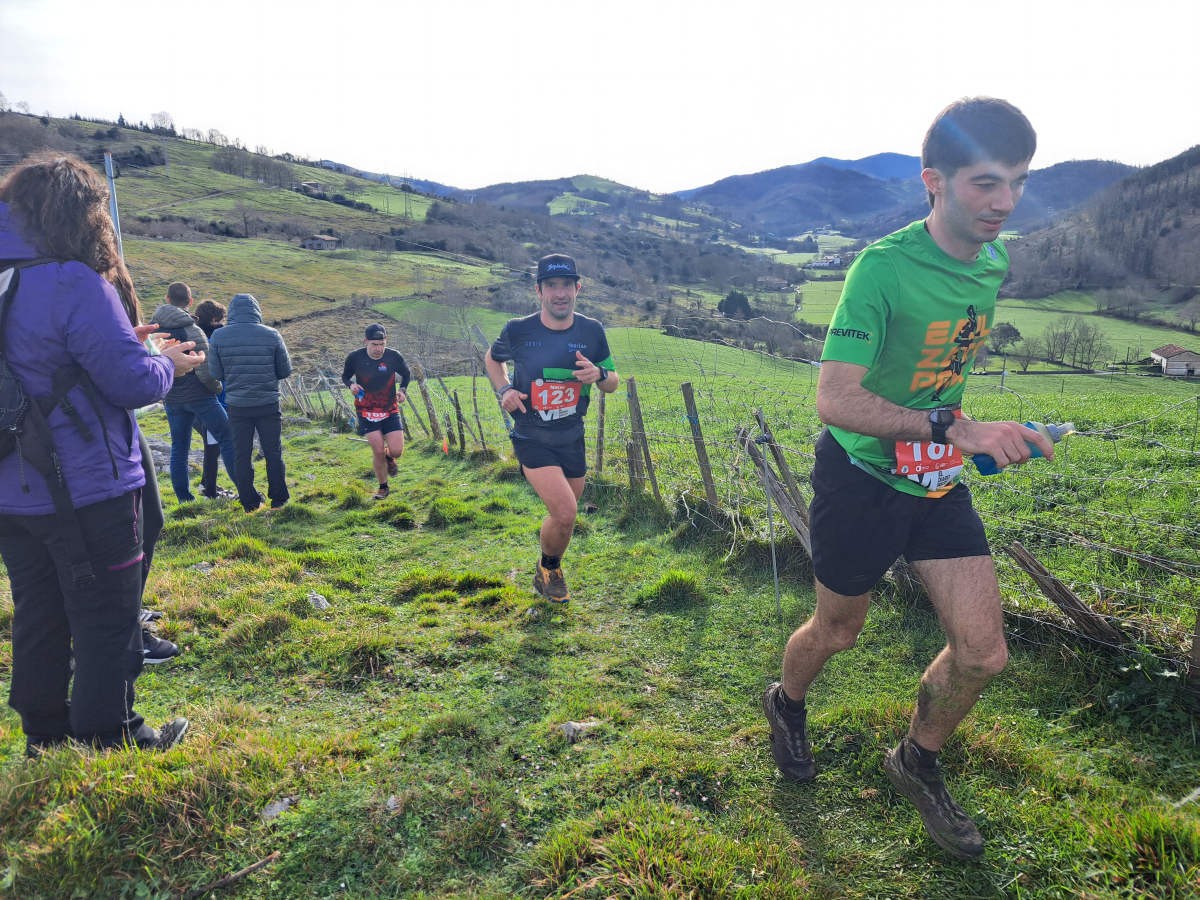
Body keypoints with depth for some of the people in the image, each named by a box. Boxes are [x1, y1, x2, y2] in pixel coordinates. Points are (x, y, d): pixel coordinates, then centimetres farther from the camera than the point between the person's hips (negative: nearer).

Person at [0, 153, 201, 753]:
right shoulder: (76, 283, -18)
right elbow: (134, 383, -19)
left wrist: (120, 342, 13)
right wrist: (168, 363, 2)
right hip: (87, 490, -8)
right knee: (106, 619, 6)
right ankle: (110, 741, 18)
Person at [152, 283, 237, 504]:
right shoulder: (192, 330, -14)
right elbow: (204, 371, -18)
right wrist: (217, 387, -1)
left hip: (172, 400, 6)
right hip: (199, 396, -6)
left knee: (179, 447, 12)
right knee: (227, 439, 0)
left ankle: (183, 498, 14)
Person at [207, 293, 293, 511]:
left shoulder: (219, 336, -6)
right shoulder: (271, 335, -8)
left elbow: (216, 374, -2)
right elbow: (285, 371, -1)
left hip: (237, 405, 1)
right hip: (268, 403, -1)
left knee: (242, 455, 10)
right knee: (273, 452, 11)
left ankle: (249, 503, 15)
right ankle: (278, 500, 16)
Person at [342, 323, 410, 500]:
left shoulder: (394, 357, -9)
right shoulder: (355, 358, -10)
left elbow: (406, 374, 11)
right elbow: (345, 376, 9)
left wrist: (402, 390, -8)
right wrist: (351, 385, -13)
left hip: (390, 411, 1)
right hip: (366, 412, -1)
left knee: (396, 451, -9)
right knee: (378, 452, -9)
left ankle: (389, 457, 31)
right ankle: (383, 487, 15)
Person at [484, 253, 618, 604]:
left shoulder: (592, 331, -4)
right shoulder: (518, 330, -11)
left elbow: (613, 382, 6)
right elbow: (492, 358, 11)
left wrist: (599, 374, -18)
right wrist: (504, 390, -8)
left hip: (572, 440, 4)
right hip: (531, 440, -4)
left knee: (563, 516, 17)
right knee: (565, 513, -19)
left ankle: (546, 575, 47)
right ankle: (550, 568, 14)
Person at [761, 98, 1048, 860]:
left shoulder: (996, 262, 1)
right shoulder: (882, 268, -23)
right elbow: (834, 400, -31)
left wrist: (959, 436, 17)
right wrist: (956, 427, -37)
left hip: (939, 483, 6)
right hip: (862, 478, -6)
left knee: (983, 654, 3)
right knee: (838, 632, 14)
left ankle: (919, 762, 31)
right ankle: (787, 706, 48)